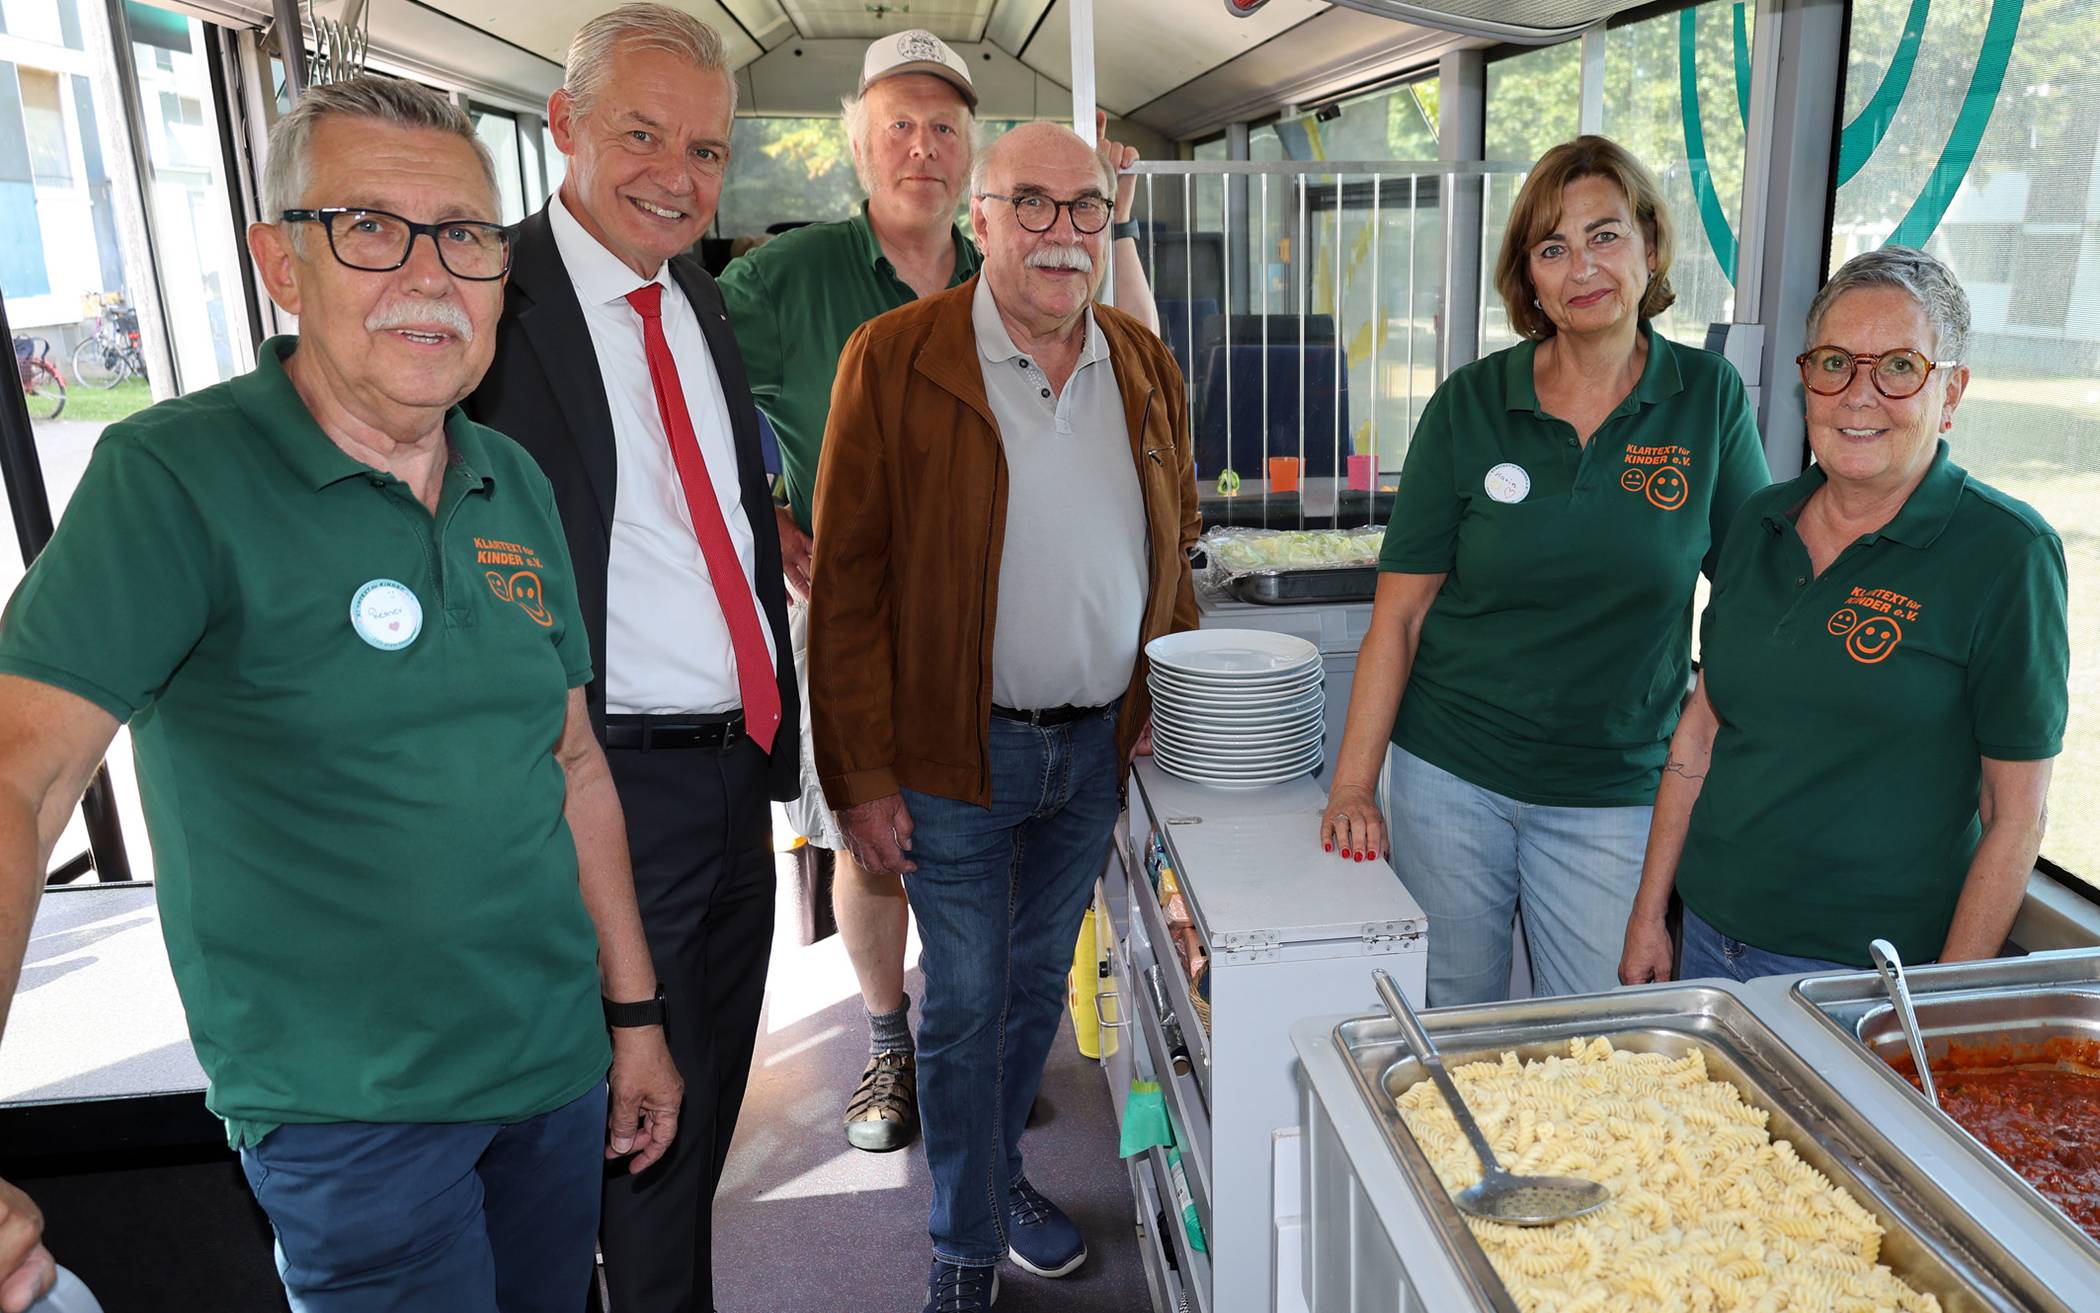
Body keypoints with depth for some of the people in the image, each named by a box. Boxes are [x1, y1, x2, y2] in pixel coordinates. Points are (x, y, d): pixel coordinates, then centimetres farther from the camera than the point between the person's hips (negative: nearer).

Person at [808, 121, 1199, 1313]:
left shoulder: (1145, 366, 5)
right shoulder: (895, 360, -10)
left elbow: (1173, 550, 14)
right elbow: (850, 581, -11)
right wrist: (864, 777, -13)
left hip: (1098, 748, 5)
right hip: (956, 757, -4)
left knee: (1041, 982, 20)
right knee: (965, 1003, 9)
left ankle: (1001, 1169, 44)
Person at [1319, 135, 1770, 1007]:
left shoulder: (1708, 399, -3)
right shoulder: (1470, 404, -4)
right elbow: (1399, 613, -4)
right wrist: (1352, 785, -7)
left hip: (1615, 793, 0)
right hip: (1449, 775, 0)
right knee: (1450, 1023, 14)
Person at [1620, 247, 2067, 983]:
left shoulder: (2004, 552, -11)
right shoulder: (1762, 524, 4)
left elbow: (2015, 816, -10)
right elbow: (1701, 730, 8)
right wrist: (1648, 915, 8)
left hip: (1864, 970, -4)